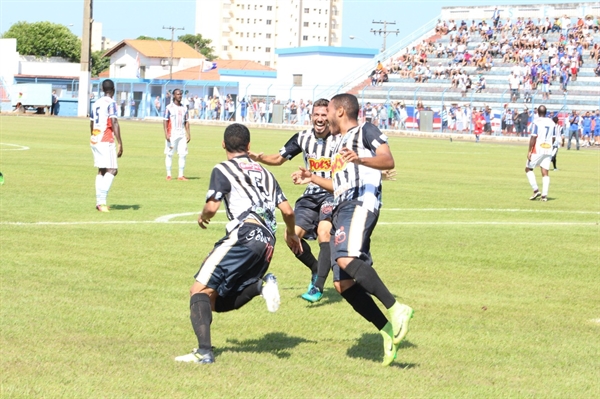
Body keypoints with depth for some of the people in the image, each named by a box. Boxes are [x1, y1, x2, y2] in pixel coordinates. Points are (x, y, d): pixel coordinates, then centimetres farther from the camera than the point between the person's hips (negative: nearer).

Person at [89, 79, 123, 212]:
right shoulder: (111, 103, -9)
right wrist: (120, 143, -19)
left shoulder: (96, 103, 14)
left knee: (102, 170, 13)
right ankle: (102, 201, -22)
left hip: (95, 140, 8)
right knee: (112, 170, -9)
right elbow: (114, 123, -18)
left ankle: (99, 202, 9)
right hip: (106, 141, -8)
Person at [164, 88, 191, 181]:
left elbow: (187, 122, 14)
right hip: (172, 134, -4)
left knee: (183, 154, 0)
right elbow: (165, 121, -6)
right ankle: (168, 175, 7)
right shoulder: (169, 107, -3)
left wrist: (188, 134, 7)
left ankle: (181, 175, 5)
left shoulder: (184, 108, 11)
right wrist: (166, 134, -16)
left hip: (182, 134, 4)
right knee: (169, 154, 0)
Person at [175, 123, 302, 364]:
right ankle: (262, 286, -11)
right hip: (268, 241, 7)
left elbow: (212, 207, -5)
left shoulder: (223, 170, 8)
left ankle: (204, 351, -24)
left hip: (244, 234, -7)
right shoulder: (264, 172, 27)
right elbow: (287, 211, 23)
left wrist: (203, 217, 20)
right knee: (219, 302, 14)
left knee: (200, 290, -6)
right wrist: (291, 235, 43)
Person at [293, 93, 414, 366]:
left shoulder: (365, 131, 5)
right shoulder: (340, 143, 31)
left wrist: (360, 159, -29)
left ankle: (395, 308, -31)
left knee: (347, 259, -32)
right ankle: (387, 331, 3)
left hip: (361, 203, -9)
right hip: (341, 210, 9)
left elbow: (388, 161, -13)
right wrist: (312, 178, 39)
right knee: (344, 284, 0)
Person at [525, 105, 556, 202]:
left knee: (528, 169, 10)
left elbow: (533, 138, -13)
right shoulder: (552, 123, 7)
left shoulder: (536, 122, -10)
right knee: (545, 173, 5)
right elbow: (554, 139, 12)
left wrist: (529, 151, -10)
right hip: (548, 151, 5)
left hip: (537, 150, -5)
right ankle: (544, 194, -3)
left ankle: (536, 190, -2)